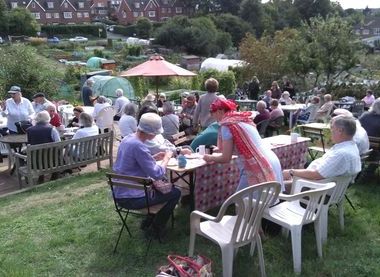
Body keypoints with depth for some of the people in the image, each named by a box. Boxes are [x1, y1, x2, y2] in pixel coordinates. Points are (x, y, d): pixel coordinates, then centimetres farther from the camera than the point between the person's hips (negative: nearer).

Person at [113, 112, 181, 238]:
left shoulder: (127, 139, 3)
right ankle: (155, 230, 14)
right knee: (175, 192, 4)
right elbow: (157, 174, -23)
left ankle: (147, 222, 30)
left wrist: (154, 158, 5)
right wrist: (166, 158, -7)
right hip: (131, 198, -9)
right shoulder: (138, 146, -25)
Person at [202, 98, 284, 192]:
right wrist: (220, 150, 28)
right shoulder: (243, 119, 16)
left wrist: (210, 158, 12)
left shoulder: (227, 125, -9)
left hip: (257, 169, -9)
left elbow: (226, 158, -6)